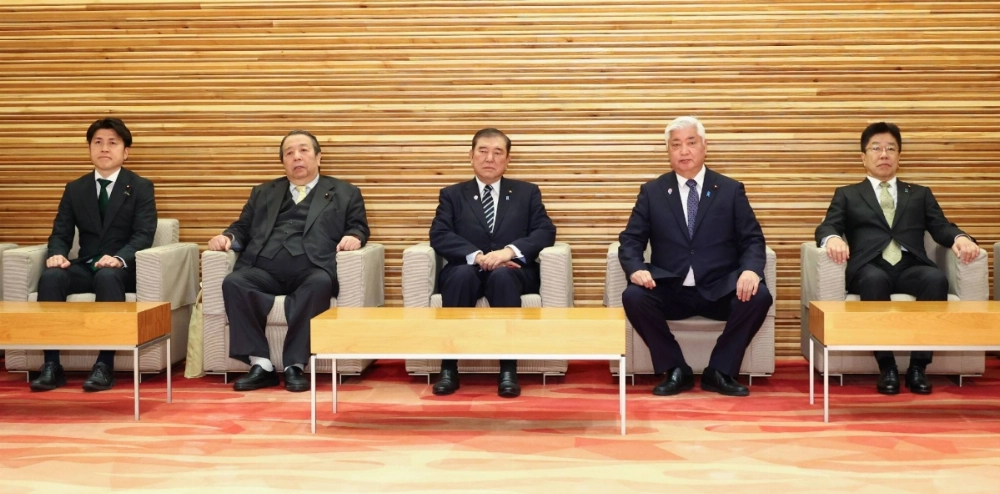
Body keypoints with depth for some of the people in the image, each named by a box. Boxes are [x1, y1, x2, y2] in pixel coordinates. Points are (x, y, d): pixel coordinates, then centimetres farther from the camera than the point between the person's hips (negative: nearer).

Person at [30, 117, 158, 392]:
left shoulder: (141, 188, 2)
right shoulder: (74, 189, 13)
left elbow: (144, 235, -9)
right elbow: (61, 233, 8)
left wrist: (119, 258, -30)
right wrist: (57, 254, -17)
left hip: (123, 269, -3)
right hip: (85, 267, 3)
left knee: (107, 276, -38)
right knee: (50, 277, -28)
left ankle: (105, 365, -37)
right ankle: (51, 365, -28)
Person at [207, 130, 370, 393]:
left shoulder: (344, 193, 22)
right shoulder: (263, 192, 30)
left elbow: (358, 226, 14)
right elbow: (243, 228, 24)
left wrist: (353, 236, -10)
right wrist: (228, 237, 2)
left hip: (311, 271, -2)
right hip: (264, 270, 3)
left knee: (320, 284, -38)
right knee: (233, 283, -29)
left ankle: (294, 366, -31)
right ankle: (261, 366, -26)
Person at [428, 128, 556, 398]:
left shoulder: (527, 192, 14)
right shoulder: (452, 194, 13)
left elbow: (545, 232, 0)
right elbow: (439, 236, -3)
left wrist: (510, 251, -19)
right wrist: (477, 256, -21)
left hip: (512, 271, 0)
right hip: (467, 270, 0)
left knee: (501, 275, -36)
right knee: (462, 274, -35)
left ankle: (508, 370, -35)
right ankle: (449, 368, -32)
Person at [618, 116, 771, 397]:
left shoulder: (731, 190, 8)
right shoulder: (651, 192, 9)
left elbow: (752, 239, 3)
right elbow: (631, 240, 4)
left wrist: (751, 270, -20)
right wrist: (636, 268, -19)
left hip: (719, 291, 0)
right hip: (669, 291, 0)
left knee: (759, 296, -29)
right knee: (633, 297, -29)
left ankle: (719, 371, -9)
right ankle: (676, 370, -9)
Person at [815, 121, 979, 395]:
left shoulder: (920, 194, 28)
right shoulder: (847, 195, 23)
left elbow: (941, 228, 14)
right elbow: (827, 227, 7)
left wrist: (960, 237, -12)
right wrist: (832, 238, -19)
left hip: (910, 268, 2)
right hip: (870, 269, -2)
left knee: (936, 278, -32)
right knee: (874, 280, -37)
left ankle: (918, 366, -27)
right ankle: (886, 367, -30)